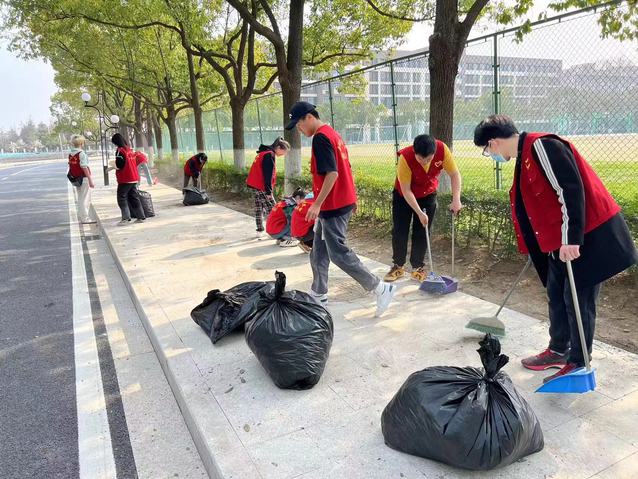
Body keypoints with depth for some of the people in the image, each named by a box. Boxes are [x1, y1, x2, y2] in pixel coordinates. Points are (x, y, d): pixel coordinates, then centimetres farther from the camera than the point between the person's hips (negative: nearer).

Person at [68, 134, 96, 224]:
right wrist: (90, 180, -17)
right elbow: (84, 168, -19)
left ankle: (81, 216, 25)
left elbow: (70, 167, 10)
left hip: (76, 179, 8)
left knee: (80, 199, 18)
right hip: (84, 178, -8)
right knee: (85, 199, -1)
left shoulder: (70, 154, 8)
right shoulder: (81, 153, -15)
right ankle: (85, 218, 2)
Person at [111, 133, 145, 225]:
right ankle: (141, 217, 13)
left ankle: (126, 218, -9)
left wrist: (113, 164, 4)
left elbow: (119, 166, -16)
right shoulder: (130, 150, 11)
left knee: (122, 198, -2)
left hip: (125, 179, -8)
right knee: (134, 198, 13)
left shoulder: (120, 151, -13)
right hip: (134, 178, 8)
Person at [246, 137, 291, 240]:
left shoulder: (264, 152, 15)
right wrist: (269, 191, -19)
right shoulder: (269, 155, -16)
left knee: (259, 208, 12)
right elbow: (268, 175, -20)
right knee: (271, 208, -5)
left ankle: (260, 231, 17)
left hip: (255, 184, 10)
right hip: (261, 186, -10)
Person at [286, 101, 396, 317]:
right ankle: (318, 294, 28)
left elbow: (332, 173, -24)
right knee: (319, 250, 16)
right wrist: (351, 198, 23)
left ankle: (381, 288, 0)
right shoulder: (332, 134, 15)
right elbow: (344, 169, 18)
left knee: (339, 254, -5)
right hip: (344, 201, 10)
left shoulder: (320, 137, -16)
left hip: (333, 205, -10)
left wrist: (317, 203, -22)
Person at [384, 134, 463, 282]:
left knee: (422, 233, 3)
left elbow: (455, 174, -18)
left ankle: (418, 267, 16)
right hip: (403, 196, -2)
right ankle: (398, 266, 17)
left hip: (428, 196, 2)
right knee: (399, 231, 2)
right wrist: (420, 213, -28)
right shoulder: (405, 157, -36)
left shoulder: (442, 149, -29)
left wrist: (456, 200, -29)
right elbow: (406, 191, -28)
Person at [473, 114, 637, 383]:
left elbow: (571, 190, -24)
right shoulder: (524, 157, 13)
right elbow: (537, 204, 21)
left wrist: (572, 239, -24)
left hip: (589, 235, -10)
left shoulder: (542, 146, -18)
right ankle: (559, 350, 32)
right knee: (556, 294, 16)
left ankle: (578, 363, 13)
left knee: (579, 300, -1)